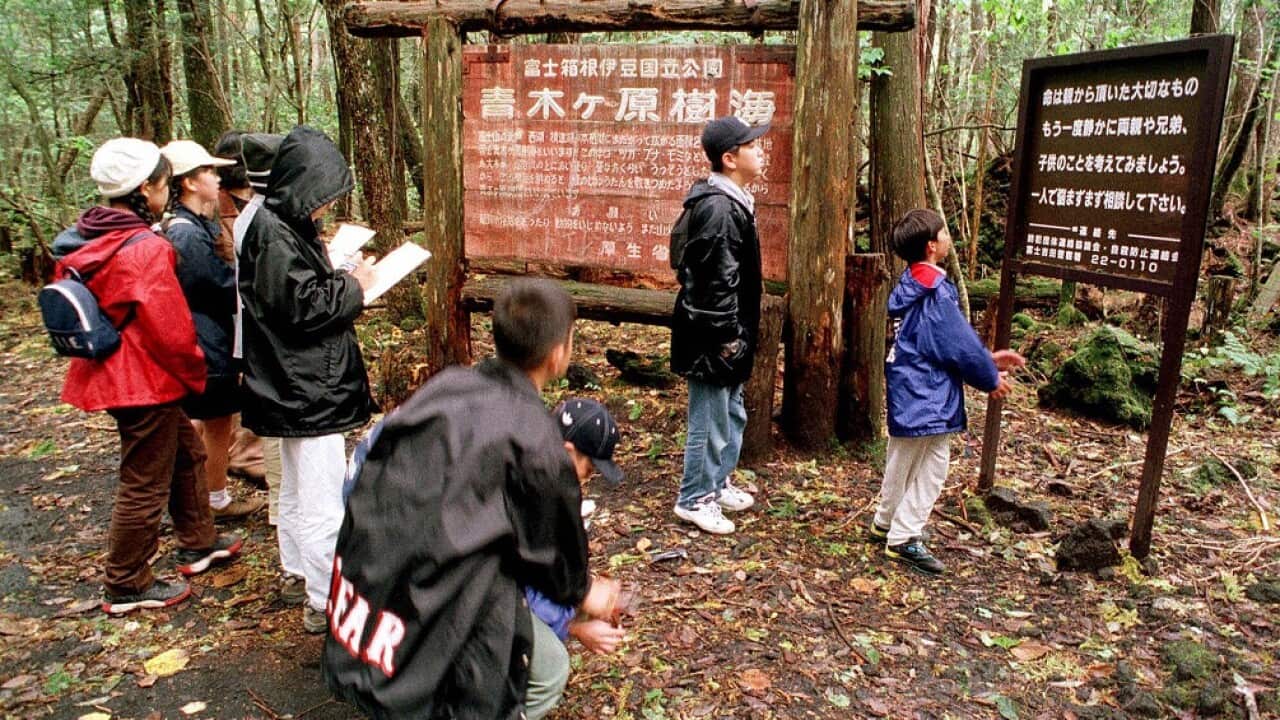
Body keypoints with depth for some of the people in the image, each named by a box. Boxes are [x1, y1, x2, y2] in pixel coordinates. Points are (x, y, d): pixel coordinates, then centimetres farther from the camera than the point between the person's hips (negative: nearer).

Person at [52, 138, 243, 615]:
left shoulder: (83, 241, 4)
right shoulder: (147, 249, -24)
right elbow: (172, 330, -23)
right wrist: (196, 376, -5)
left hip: (110, 373, 9)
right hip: (147, 382, -9)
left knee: (186, 451, 25)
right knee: (145, 486, 5)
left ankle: (197, 544, 40)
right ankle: (126, 588, 21)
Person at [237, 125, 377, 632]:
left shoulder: (282, 225, 11)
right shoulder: (274, 234, -20)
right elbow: (304, 305, -23)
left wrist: (343, 280, 1)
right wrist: (353, 286, -11)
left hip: (299, 384, 11)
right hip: (306, 387, -11)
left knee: (297, 488, 23)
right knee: (322, 499, -3)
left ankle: (302, 571, 39)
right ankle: (326, 603, 8)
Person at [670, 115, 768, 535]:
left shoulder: (733, 200, 12)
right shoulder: (718, 207, -22)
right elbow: (714, 280, -25)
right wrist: (726, 337, -21)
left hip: (729, 332, 11)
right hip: (714, 338, -11)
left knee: (732, 415, 22)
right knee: (710, 420, 2)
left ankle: (717, 484, 38)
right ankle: (694, 500, 18)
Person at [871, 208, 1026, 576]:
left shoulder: (911, 286, 8)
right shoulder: (935, 295, -22)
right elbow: (961, 346, -17)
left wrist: (988, 357, 16)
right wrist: (991, 378, -1)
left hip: (906, 394, 10)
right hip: (927, 397, -10)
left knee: (902, 463, 22)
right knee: (930, 469, 2)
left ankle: (886, 522, 36)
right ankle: (904, 539, 10)